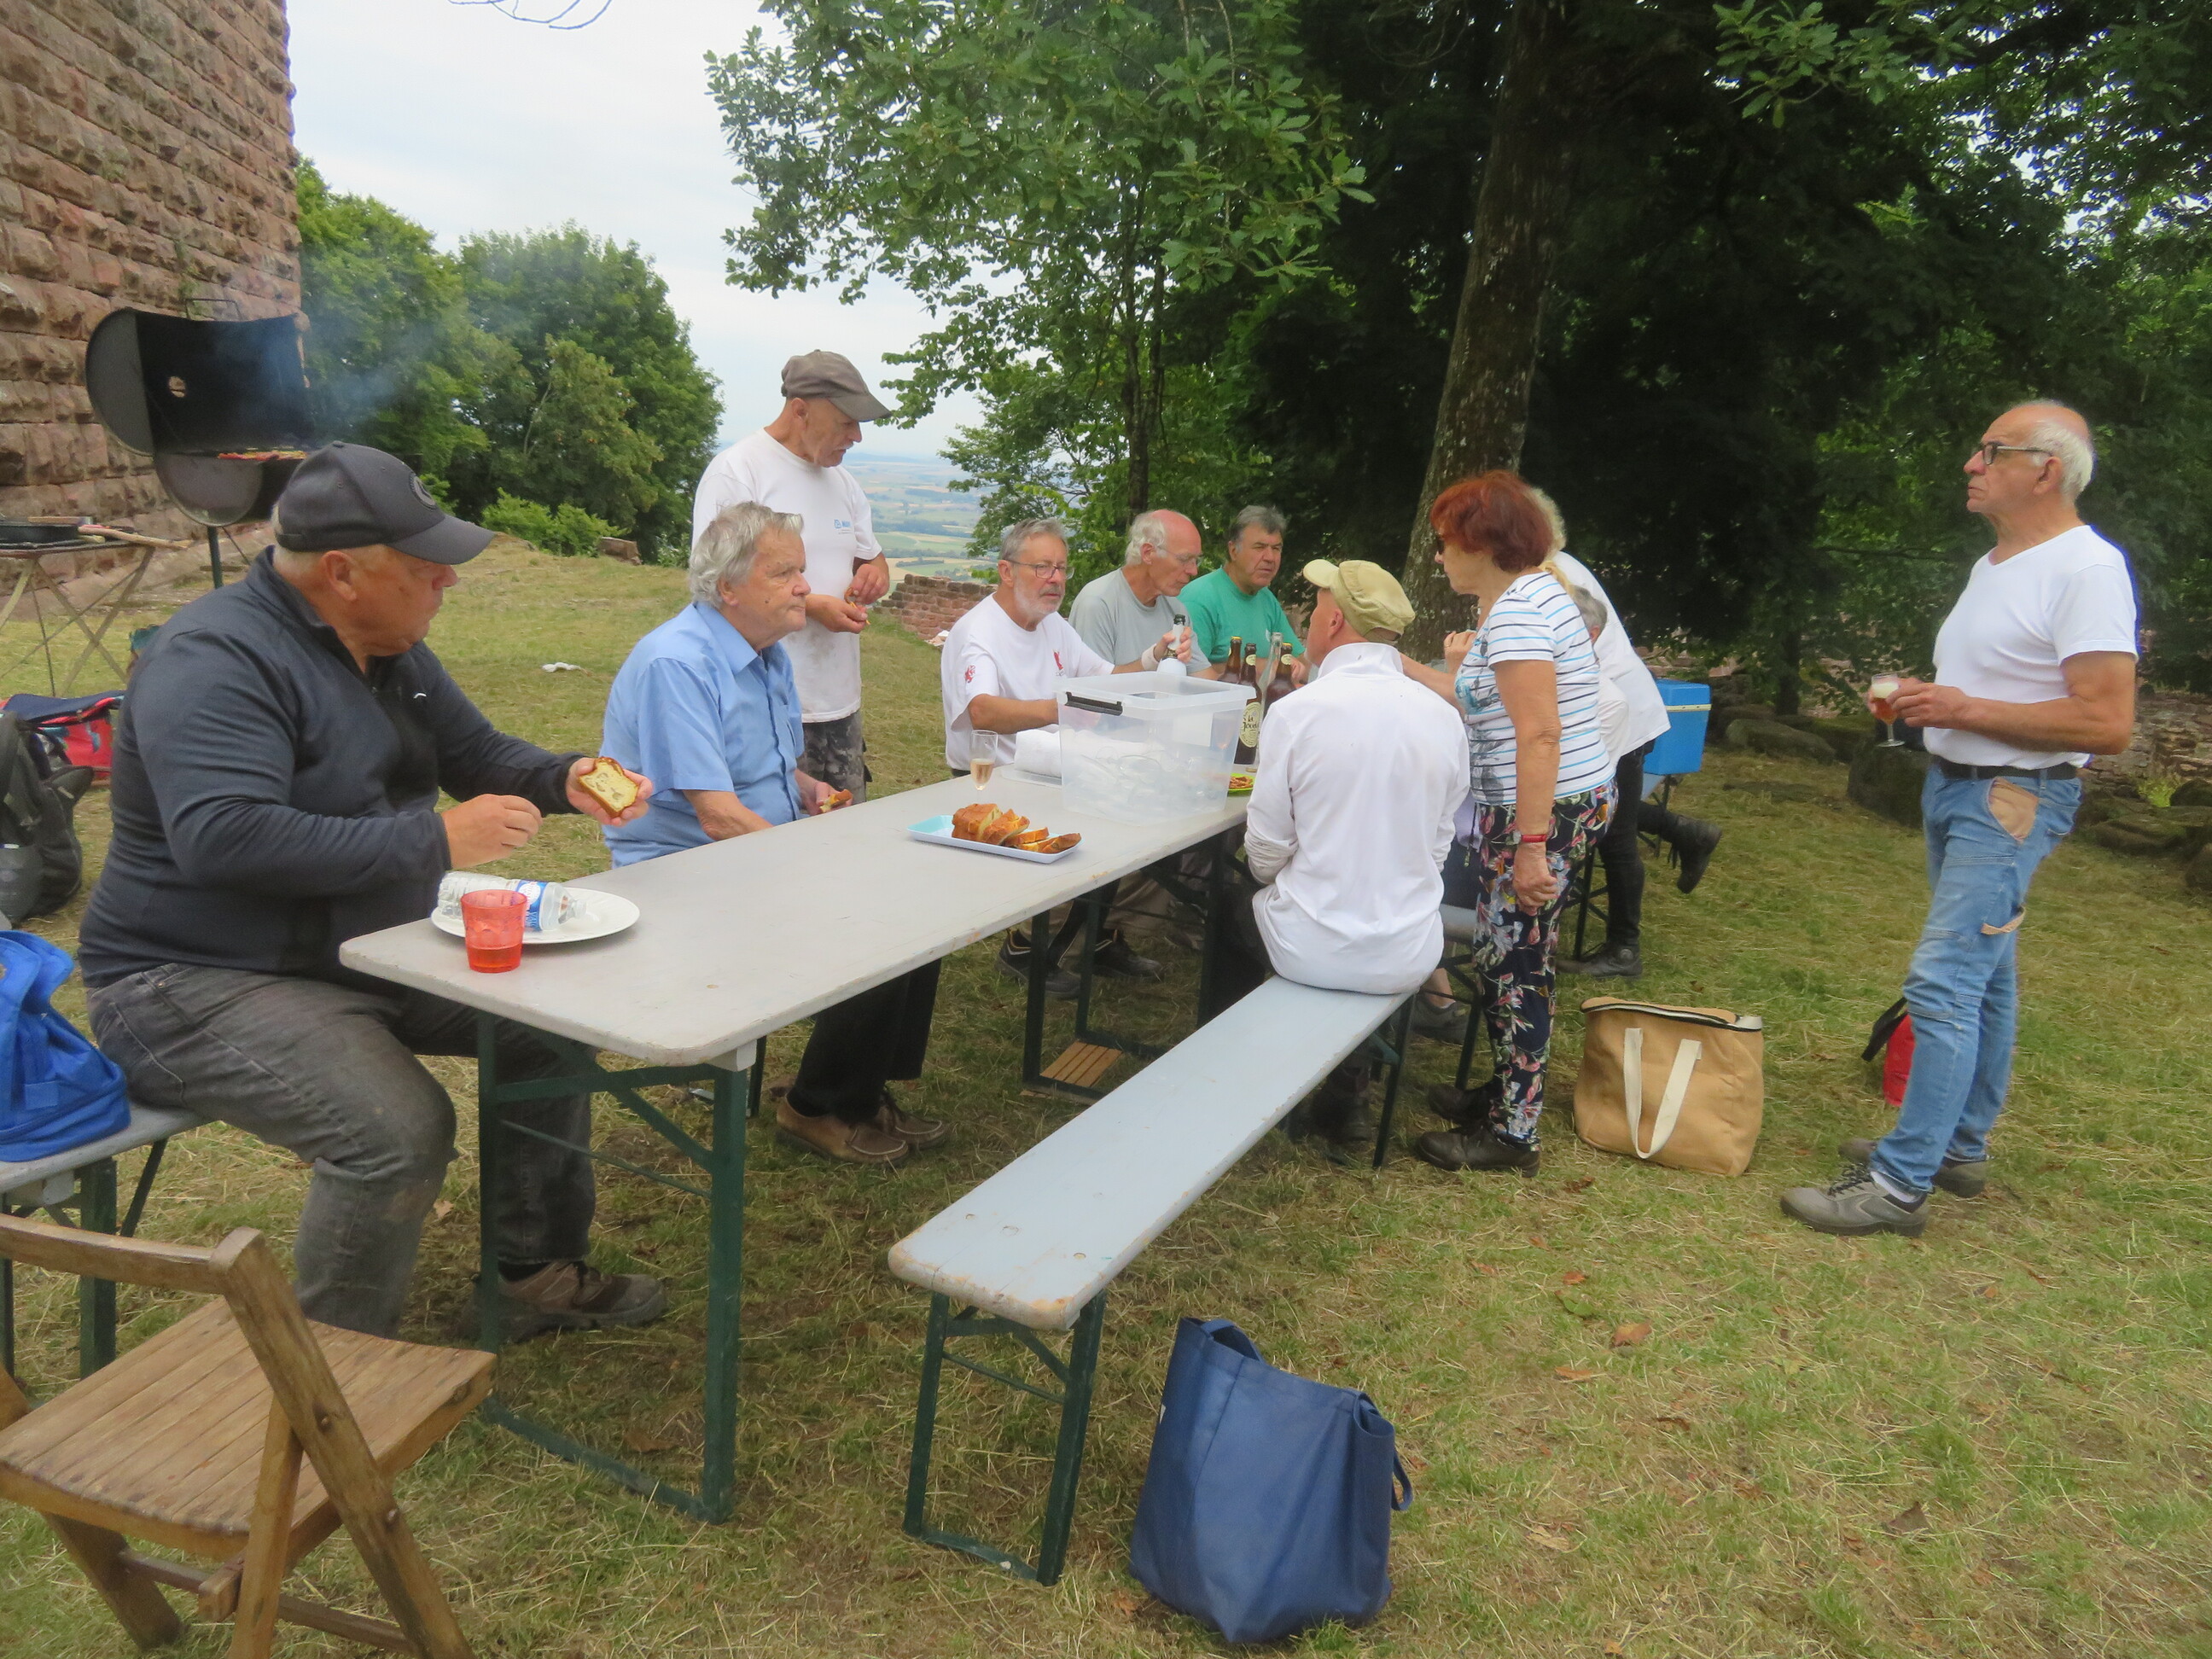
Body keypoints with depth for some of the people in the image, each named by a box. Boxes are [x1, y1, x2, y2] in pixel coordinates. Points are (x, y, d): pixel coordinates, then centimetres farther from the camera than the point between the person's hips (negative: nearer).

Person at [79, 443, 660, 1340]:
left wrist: (564, 780, -4)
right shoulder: (216, 658, -22)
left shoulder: (392, 650, 7)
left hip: (374, 953, 9)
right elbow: (222, 838, -34)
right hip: (198, 985, -9)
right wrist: (436, 841, -32)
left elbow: (476, 751, 19)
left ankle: (538, 1272, 18)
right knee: (400, 1131, -30)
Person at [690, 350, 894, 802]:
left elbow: (873, 559, 27)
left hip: (841, 707, 8)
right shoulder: (736, 471, -7)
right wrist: (811, 606, -20)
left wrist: (874, 573, 2)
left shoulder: (842, 481, 17)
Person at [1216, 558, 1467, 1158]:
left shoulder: (1297, 711, -16)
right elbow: (1437, 846, 7)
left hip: (1313, 949, -3)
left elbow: (1266, 853, -9)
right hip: (1410, 953, 4)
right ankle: (1344, 1099, 33)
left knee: (1235, 911, 26)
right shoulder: (1444, 719, -4)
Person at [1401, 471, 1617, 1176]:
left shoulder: (1516, 613, -18)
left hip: (1545, 808, -10)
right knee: (1514, 959, 18)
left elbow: (1539, 735, -25)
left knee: (1511, 964, -2)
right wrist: (1407, 667, 18)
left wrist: (1530, 846, -26)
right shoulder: (1531, 593, 14)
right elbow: (1487, 706, 13)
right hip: (1574, 798, 10)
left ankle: (1511, 1132, 9)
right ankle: (1510, 1088, 33)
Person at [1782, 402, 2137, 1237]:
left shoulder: (2086, 569, -17)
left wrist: (1965, 710, -21)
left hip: (2014, 799, -10)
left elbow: (2107, 723, -22)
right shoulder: (1993, 564, 14)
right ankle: (1960, 1145, 28)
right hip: (1952, 785, 10)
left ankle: (1901, 1182, -9)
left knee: (1943, 981, -14)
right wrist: (1925, 698, 6)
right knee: (1984, 977, 17)